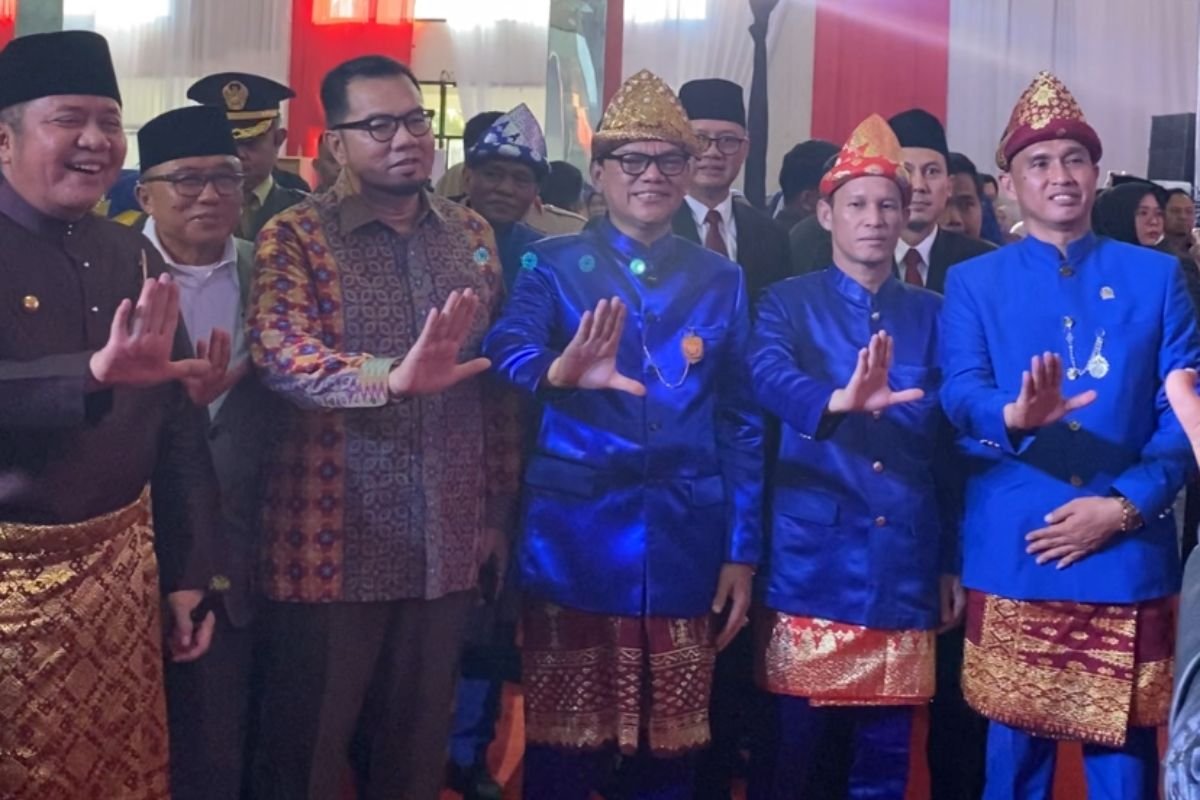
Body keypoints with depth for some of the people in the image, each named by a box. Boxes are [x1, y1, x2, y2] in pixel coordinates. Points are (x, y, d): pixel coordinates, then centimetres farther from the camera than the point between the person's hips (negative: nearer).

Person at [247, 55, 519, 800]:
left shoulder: (472, 234, 9)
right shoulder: (295, 236, -5)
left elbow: (497, 382, 11)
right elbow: (282, 357, -21)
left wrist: (498, 511, 10)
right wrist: (394, 377, -39)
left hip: (446, 542, 4)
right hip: (333, 542, -4)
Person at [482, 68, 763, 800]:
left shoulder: (721, 281, 11)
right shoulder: (553, 265, 3)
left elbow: (742, 423, 10)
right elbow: (506, 350, -15)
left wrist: (742, 551, 5)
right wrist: (558, 371, -38)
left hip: (684, 552, 2)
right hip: (576, 548, -2)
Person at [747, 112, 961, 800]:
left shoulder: (932, 316, 11)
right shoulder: (790, 302, 3)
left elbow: (950, 445, 10)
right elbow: (768, 378, -19)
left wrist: (952, 563, 8)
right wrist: (838, 400, -40)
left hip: (905, 569, 3)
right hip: (811, 565, -2)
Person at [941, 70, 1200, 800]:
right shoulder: (973, 283, 8)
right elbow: (959, 398, -6)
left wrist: (1125, 504, -11)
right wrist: (1014, 416, -28)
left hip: (1128, 556, 1)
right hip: (1013, 557, 0)